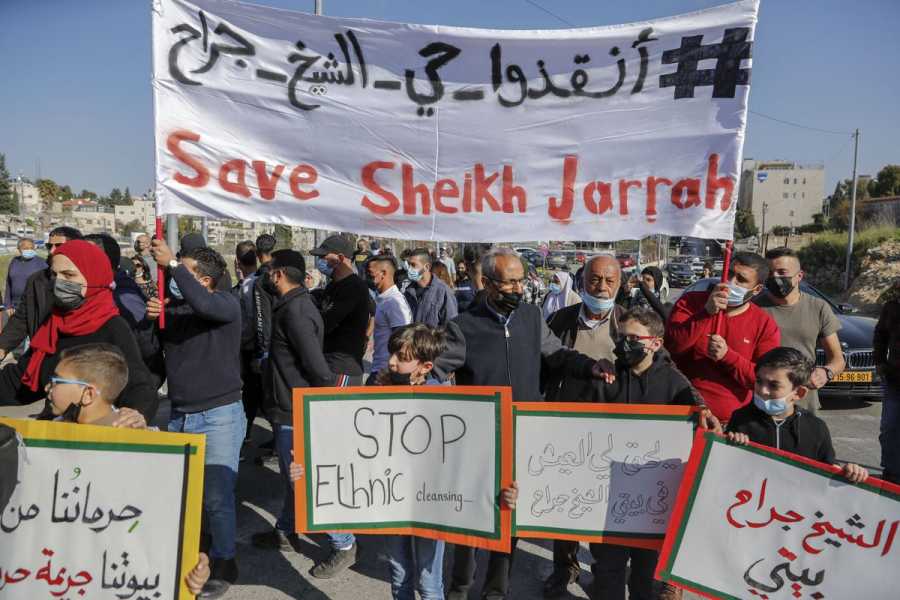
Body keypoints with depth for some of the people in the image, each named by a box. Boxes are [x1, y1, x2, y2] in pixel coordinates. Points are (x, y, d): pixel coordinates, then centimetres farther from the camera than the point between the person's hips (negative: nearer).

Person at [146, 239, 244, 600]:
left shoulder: (226, 304, -8)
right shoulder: (173, 306, 7)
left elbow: (203, 305, -32)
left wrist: (171, 263, -26)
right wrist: (151, 319, -7)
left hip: (219, 415, -5)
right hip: (179, 415, 6)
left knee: (217, 496, 0)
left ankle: (223, 564, 20)